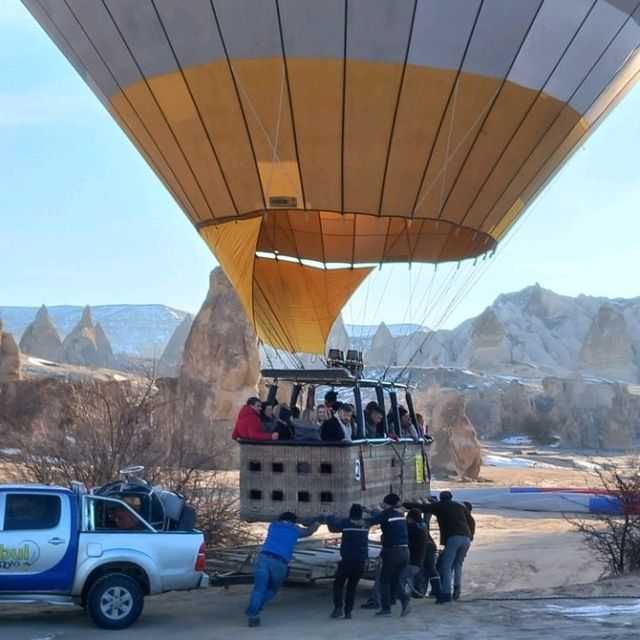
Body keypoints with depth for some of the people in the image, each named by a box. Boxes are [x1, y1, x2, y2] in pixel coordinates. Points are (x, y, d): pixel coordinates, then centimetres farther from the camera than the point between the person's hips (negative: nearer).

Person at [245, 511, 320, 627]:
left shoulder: (273, 525, 27)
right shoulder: (295, 529, 21)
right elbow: (309, 531, 40)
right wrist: (317, 523, 63)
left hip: (264, 558, 1)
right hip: (280, 563, -1)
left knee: (259, 588, 0)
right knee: (272, 589, 17)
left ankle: (252, 614, -18)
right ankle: (253, 612, 2)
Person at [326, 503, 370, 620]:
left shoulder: (346, 523, -8)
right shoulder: (365, 525, 5)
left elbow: (333, 527, 5)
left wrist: (330, 517, 23)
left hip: (347, 559, -4)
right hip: (361, 561, 4)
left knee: (338, 584, 8)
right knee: (352, 586, 15)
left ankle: (338, 608, -7)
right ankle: (348, 611, 10)